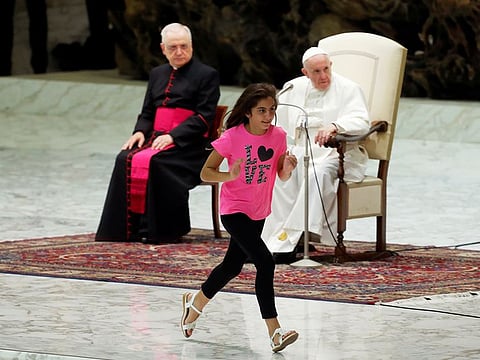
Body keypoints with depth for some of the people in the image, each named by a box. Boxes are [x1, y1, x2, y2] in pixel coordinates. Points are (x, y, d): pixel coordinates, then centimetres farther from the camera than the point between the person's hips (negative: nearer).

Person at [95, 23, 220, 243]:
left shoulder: (207, 75, 3)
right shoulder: (157, 74, 23)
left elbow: (204, 117, -7)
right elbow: (147, 113, 24)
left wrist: (173, 136, -18)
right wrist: (140, 132, 0)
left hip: (188, 144, -6)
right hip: (156, 138, 6)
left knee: (153, 162, -34)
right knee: (125, 159, -25)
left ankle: (158, 230, -29)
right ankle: (128, 227, -26)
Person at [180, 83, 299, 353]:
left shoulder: (278, 136, -4)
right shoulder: (232, 137, -17)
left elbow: (282, 176, 4)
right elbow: (206, 173, -12)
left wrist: (288, 168, -19)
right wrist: (230, 175, -30)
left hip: (259, 212, 6)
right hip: (234, 210, -6)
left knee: (233, 265, 20)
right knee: (265, 262, -21)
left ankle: (195, 303, 47)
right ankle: (275, 333, -21)